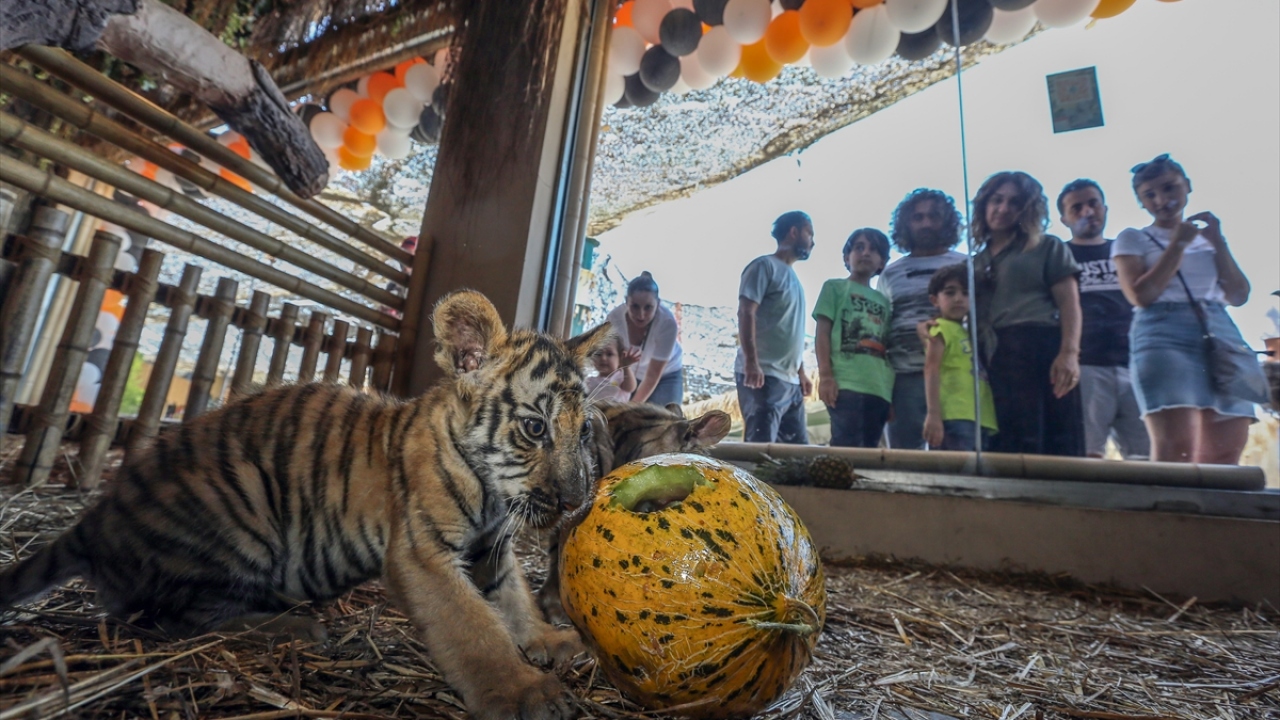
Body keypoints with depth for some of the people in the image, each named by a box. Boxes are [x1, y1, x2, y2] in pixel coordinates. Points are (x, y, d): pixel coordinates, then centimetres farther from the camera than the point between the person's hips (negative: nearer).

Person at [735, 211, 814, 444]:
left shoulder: (793, 277, 23)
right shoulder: (765, 266, -1)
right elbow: (746, 313, -13)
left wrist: (801, 372, 20)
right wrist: (751, 362, -22)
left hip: (791, 380, 9)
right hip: (764, 376, -9)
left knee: (798, 448, 9)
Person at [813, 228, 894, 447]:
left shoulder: (883, 301, 25)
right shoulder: (834, 287, 12)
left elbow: (887, 346, 20)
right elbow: (822, 332, 1)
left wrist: (892, 388, 10)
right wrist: (825, 375, -11)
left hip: (880, 387, 5)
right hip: (846, 382, -5)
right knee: (846, 447, -14)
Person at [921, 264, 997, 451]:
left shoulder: (971, 334, 23)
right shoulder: (940, 329, -2)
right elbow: (931, 370, -12)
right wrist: (933, 414, -21)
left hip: (982, 420, 9)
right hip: (956, 417, -9)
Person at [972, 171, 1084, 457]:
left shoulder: (1047, 247, 14)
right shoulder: (977, 261, 25)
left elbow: (1069, 302, 3)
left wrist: (1069, 353, -13)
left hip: (1040, 348, -3)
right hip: (995, 358, 4)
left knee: (1057, 443, -7)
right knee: (1008, 446, 0)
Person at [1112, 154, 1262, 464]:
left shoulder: (1208, 236, 23)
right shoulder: (1132, 238, 9)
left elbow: (1238, 296, 13)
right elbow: (1141, 296, -6)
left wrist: (1218, 242, 6)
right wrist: (1178, 244, -3)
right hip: (1164, 335, -5)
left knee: (1225, 453, -1)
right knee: (1176, 446, -20)